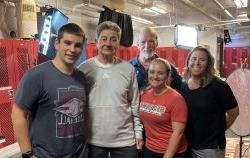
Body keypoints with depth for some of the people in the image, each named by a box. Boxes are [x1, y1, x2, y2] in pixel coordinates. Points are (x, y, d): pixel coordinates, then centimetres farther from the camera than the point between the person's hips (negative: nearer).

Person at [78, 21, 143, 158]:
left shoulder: (128, 69, -2)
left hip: (125, 140, 1)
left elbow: (135, 104, 4)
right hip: (93, 140, -1)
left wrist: (138, 132, 4)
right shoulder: (84, 68, -6)